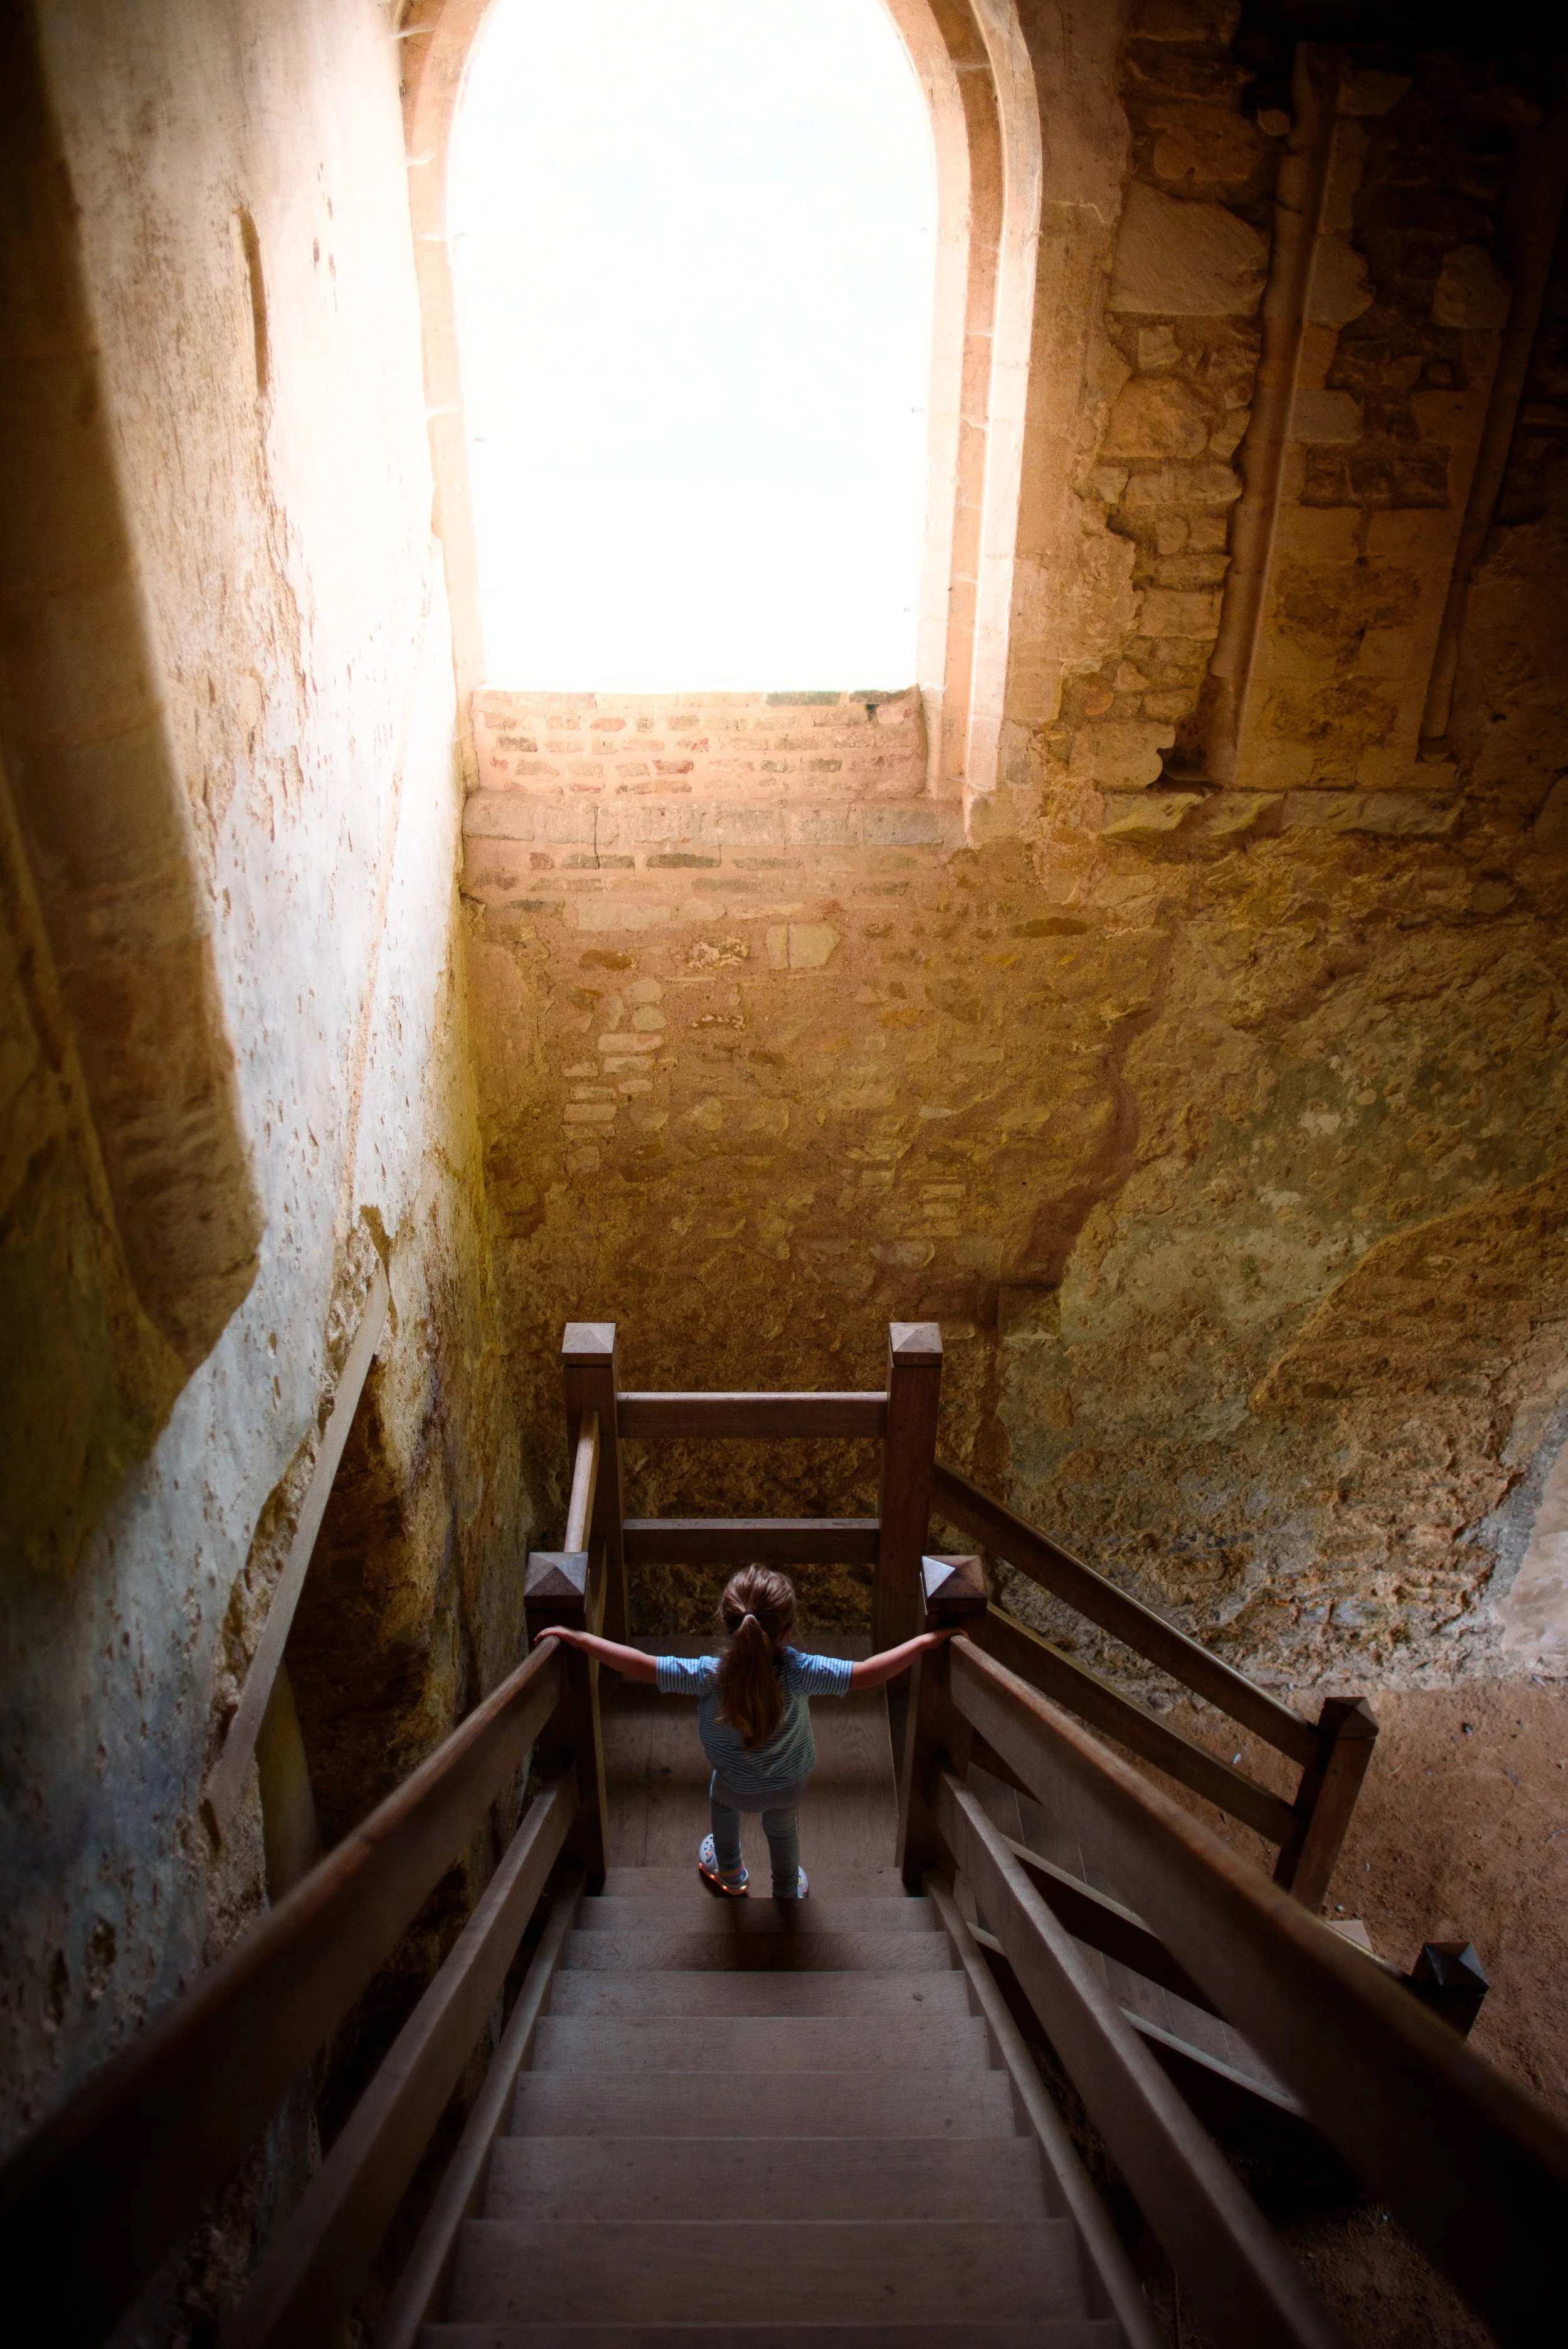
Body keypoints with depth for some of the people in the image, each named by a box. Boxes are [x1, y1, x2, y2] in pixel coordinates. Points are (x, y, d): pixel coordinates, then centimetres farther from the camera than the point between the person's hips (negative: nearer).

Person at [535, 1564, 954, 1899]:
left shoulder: (708, 1675, -40)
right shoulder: (799, 1672, -39)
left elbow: (636, 1664, -39)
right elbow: (869, 1673, -35)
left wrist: (574, 1637, -31)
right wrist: (925, 1641, -24)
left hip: (737, 1785, 0)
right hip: (790, 1783, 0)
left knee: (722, 1799, 35)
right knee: (783, 1828, 33)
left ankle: (729, 1872, 58)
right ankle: (788, 1892, 57)